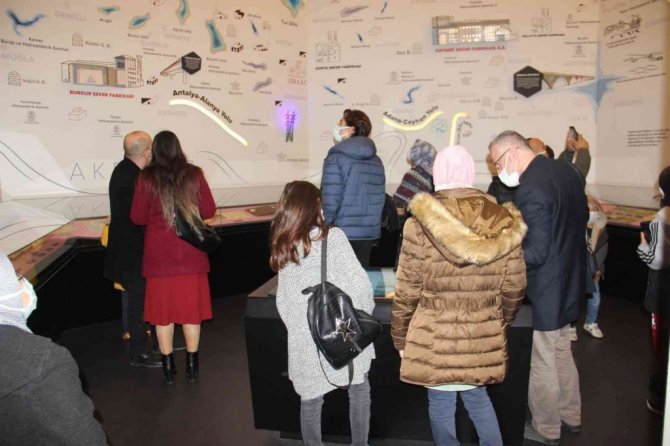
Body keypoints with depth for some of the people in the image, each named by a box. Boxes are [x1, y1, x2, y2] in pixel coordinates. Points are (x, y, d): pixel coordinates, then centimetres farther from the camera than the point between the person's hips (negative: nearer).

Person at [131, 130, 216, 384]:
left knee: (163, 309, 10)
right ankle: (191, 366, 19)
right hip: (190, 253, 1)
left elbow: (137, 218, -3)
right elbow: (209, 211, -1)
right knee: (191, 307, 10)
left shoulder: (147, 178, -6)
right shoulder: (194, 174, -3)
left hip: (159, 254, -1)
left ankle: (168, 367, 18)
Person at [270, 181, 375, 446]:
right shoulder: (332, 236, -6)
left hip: (304, 340, 4)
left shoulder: (282, 246, 8)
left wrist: (297, 330, 15)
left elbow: (283, 300, 8)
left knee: (310, 400, 15)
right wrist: (365, 314, 5)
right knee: (358, 390, 17)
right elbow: (357, 282, -11)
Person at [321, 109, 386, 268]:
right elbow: (379, 199, 13)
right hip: (370, 233, 6)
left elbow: (330, 200, -15)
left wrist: (324, 229, -4)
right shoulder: (376, 160, 10)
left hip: (343, 233, -6)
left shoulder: (336, 157, -10)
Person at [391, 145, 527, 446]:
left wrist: (400, 338, 4)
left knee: (441, 405, 16)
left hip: (435, 339, -3)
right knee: (477, 397, 26)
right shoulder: (503, 223, -4)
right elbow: (514, 288, 3)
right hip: (484, 337, 4)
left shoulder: (420, 224, -15)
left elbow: (407, 292, -11)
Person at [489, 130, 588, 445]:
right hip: (570, 278, 9)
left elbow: (536, 252, -27)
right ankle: (570, 415, 42)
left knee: (543, 362, 9)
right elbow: (581, 218, 14)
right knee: (561, 351, 25)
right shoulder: (568, 171, 1)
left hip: (546, 289, -9)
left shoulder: (530, 189, -27)